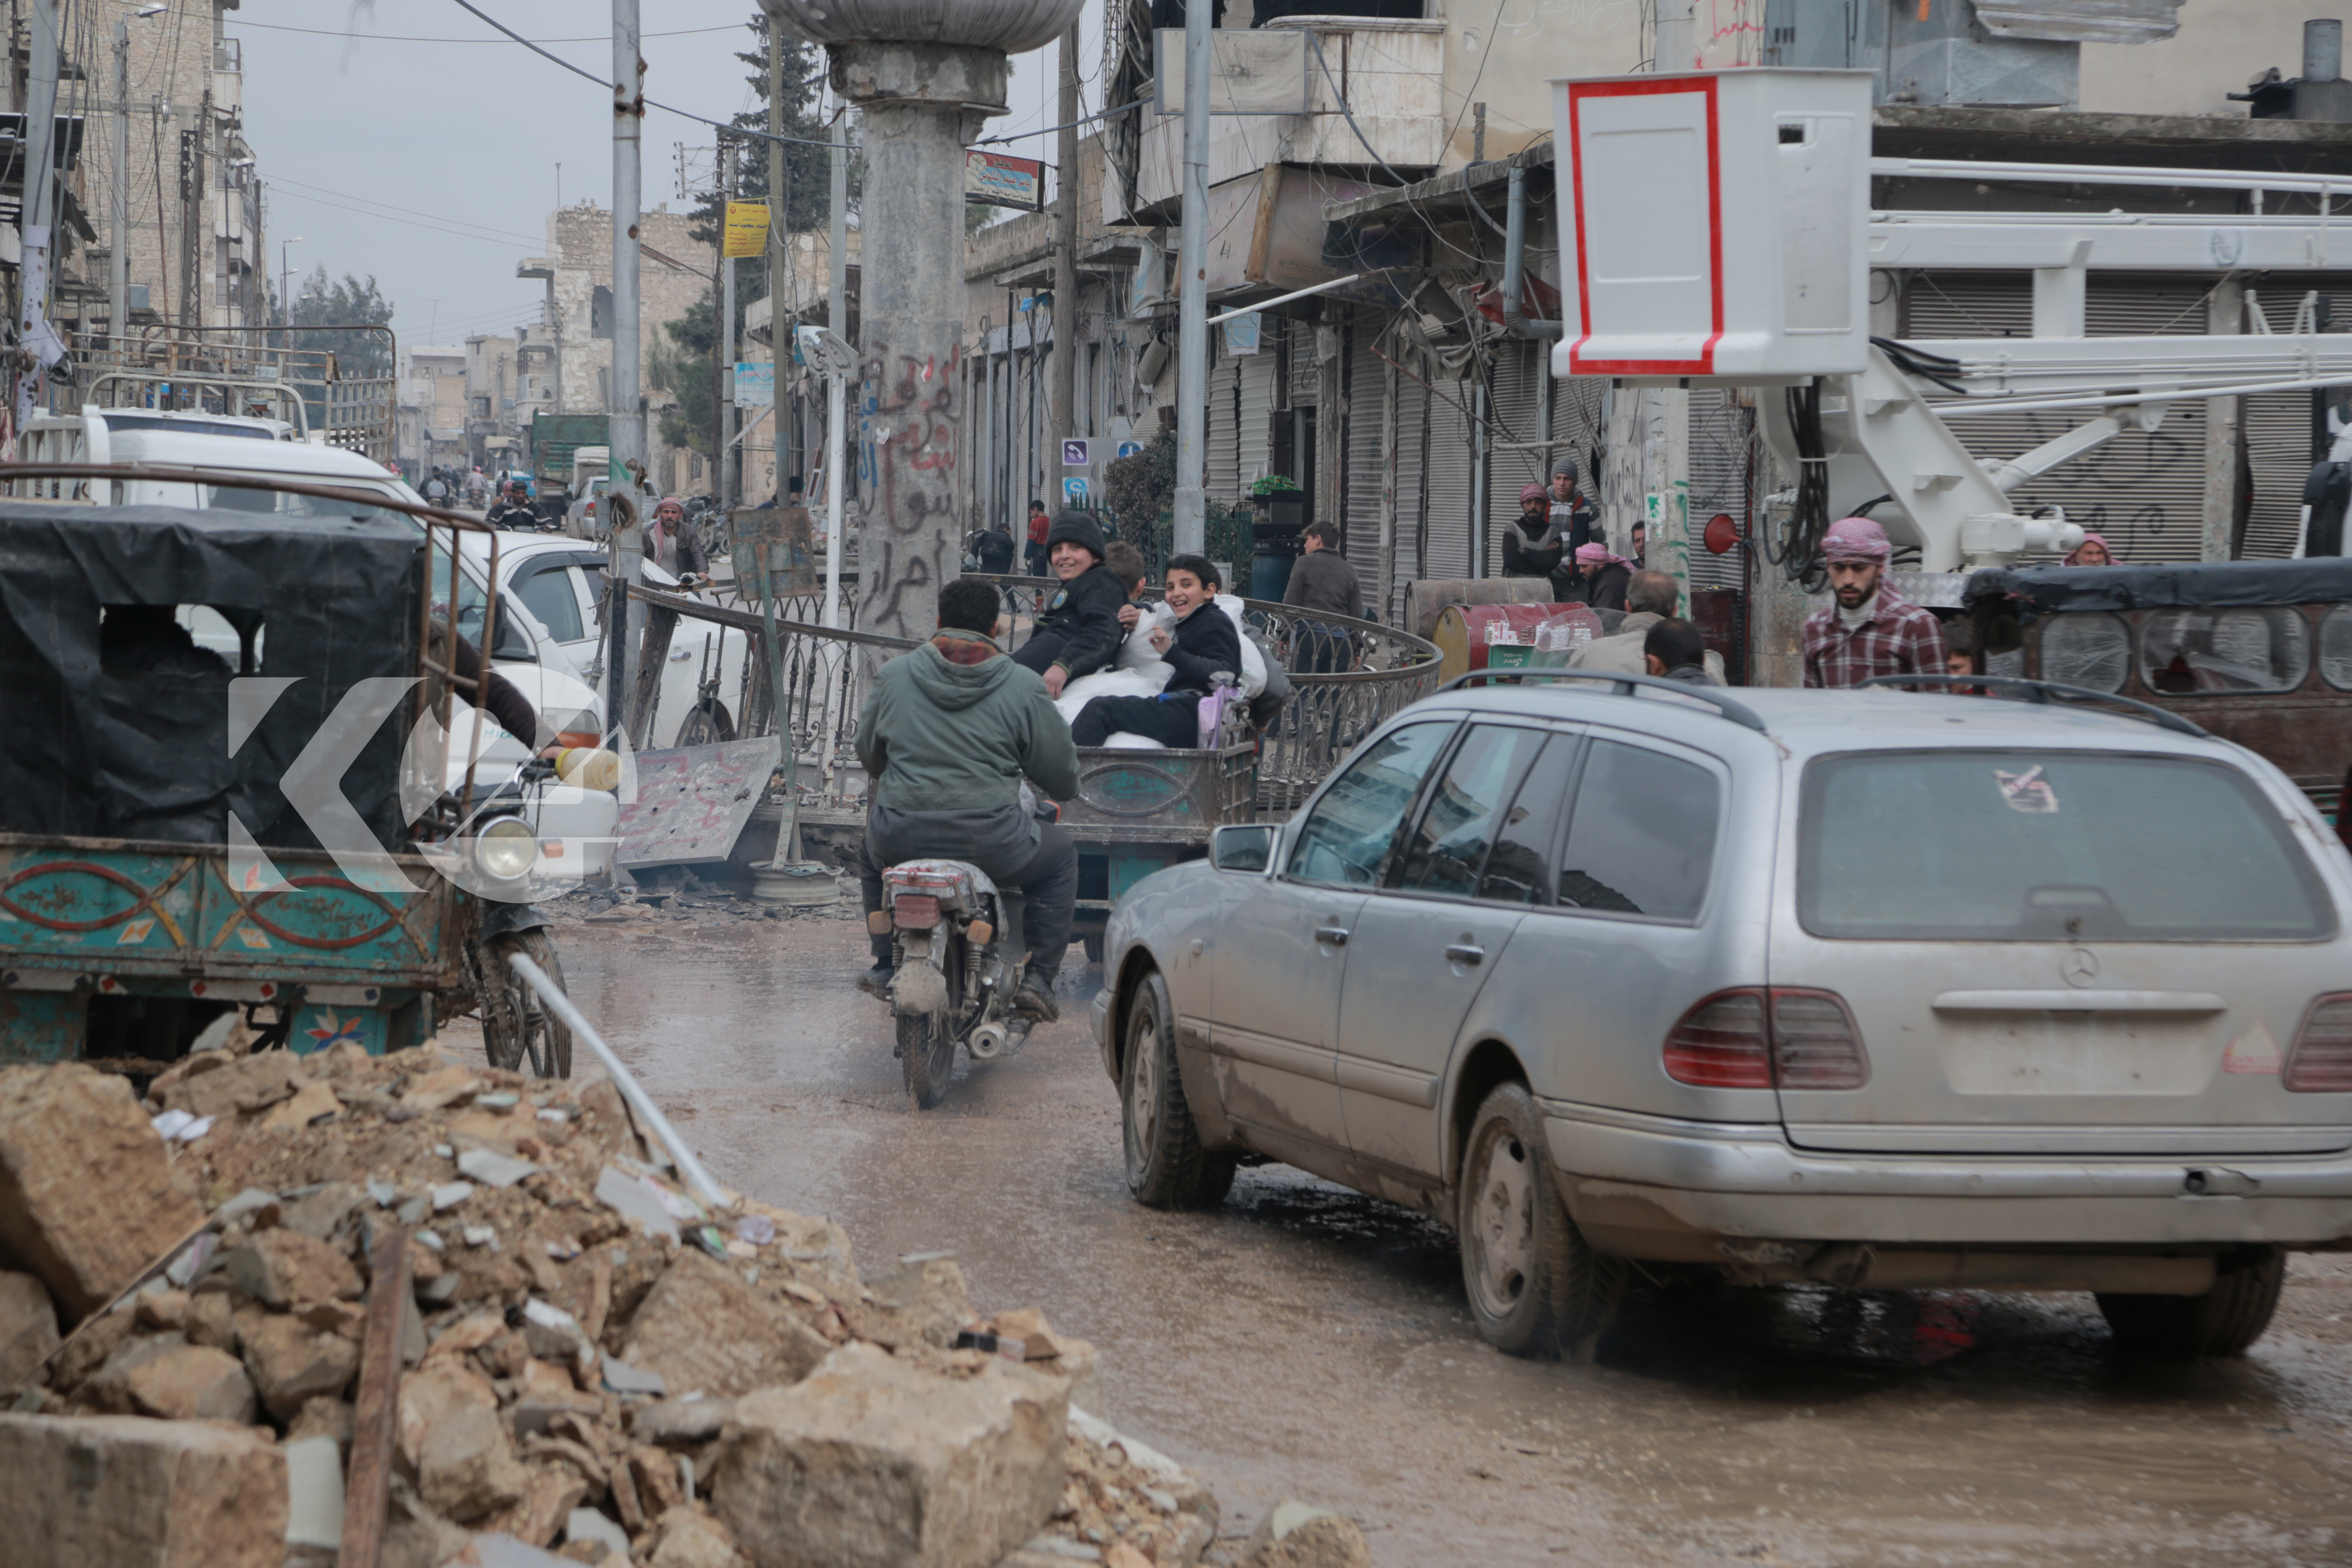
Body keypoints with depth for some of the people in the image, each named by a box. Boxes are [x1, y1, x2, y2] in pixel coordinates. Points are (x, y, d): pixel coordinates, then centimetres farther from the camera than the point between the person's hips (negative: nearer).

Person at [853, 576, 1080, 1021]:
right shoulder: (1023, 687, 0)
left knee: (871, 851, 39)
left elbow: (868, 753, 21)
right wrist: (1060, 792, 31)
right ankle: (1037, 980, 17)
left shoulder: (893, 676, 7)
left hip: (900, 838, 3)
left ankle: (886, 968, 37)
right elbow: (1061, 775, 5)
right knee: (1060, 856, 27)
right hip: (990, 843, -3)